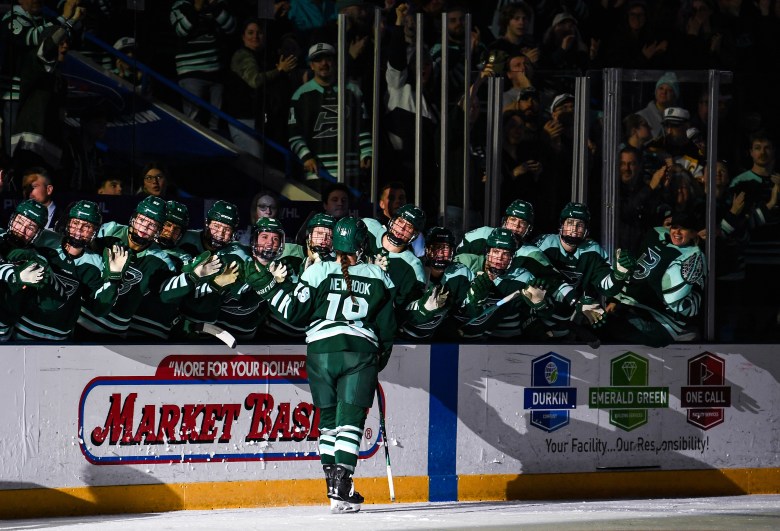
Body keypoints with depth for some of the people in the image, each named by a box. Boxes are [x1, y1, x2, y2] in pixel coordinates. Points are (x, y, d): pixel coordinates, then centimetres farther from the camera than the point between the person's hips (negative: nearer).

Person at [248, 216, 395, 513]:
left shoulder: (319, 272, 1)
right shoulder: (378, 278, 8)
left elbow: (295, 312, -2)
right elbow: (387, 326, 11)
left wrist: (267, 288, 8)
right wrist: (381, 357, 26)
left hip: (322, 350, 0)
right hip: (362, 351, 0)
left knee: (329, 418, 14)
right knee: (350, 420, -3)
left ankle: (333, 483, 16)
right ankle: (341, 489, -16)